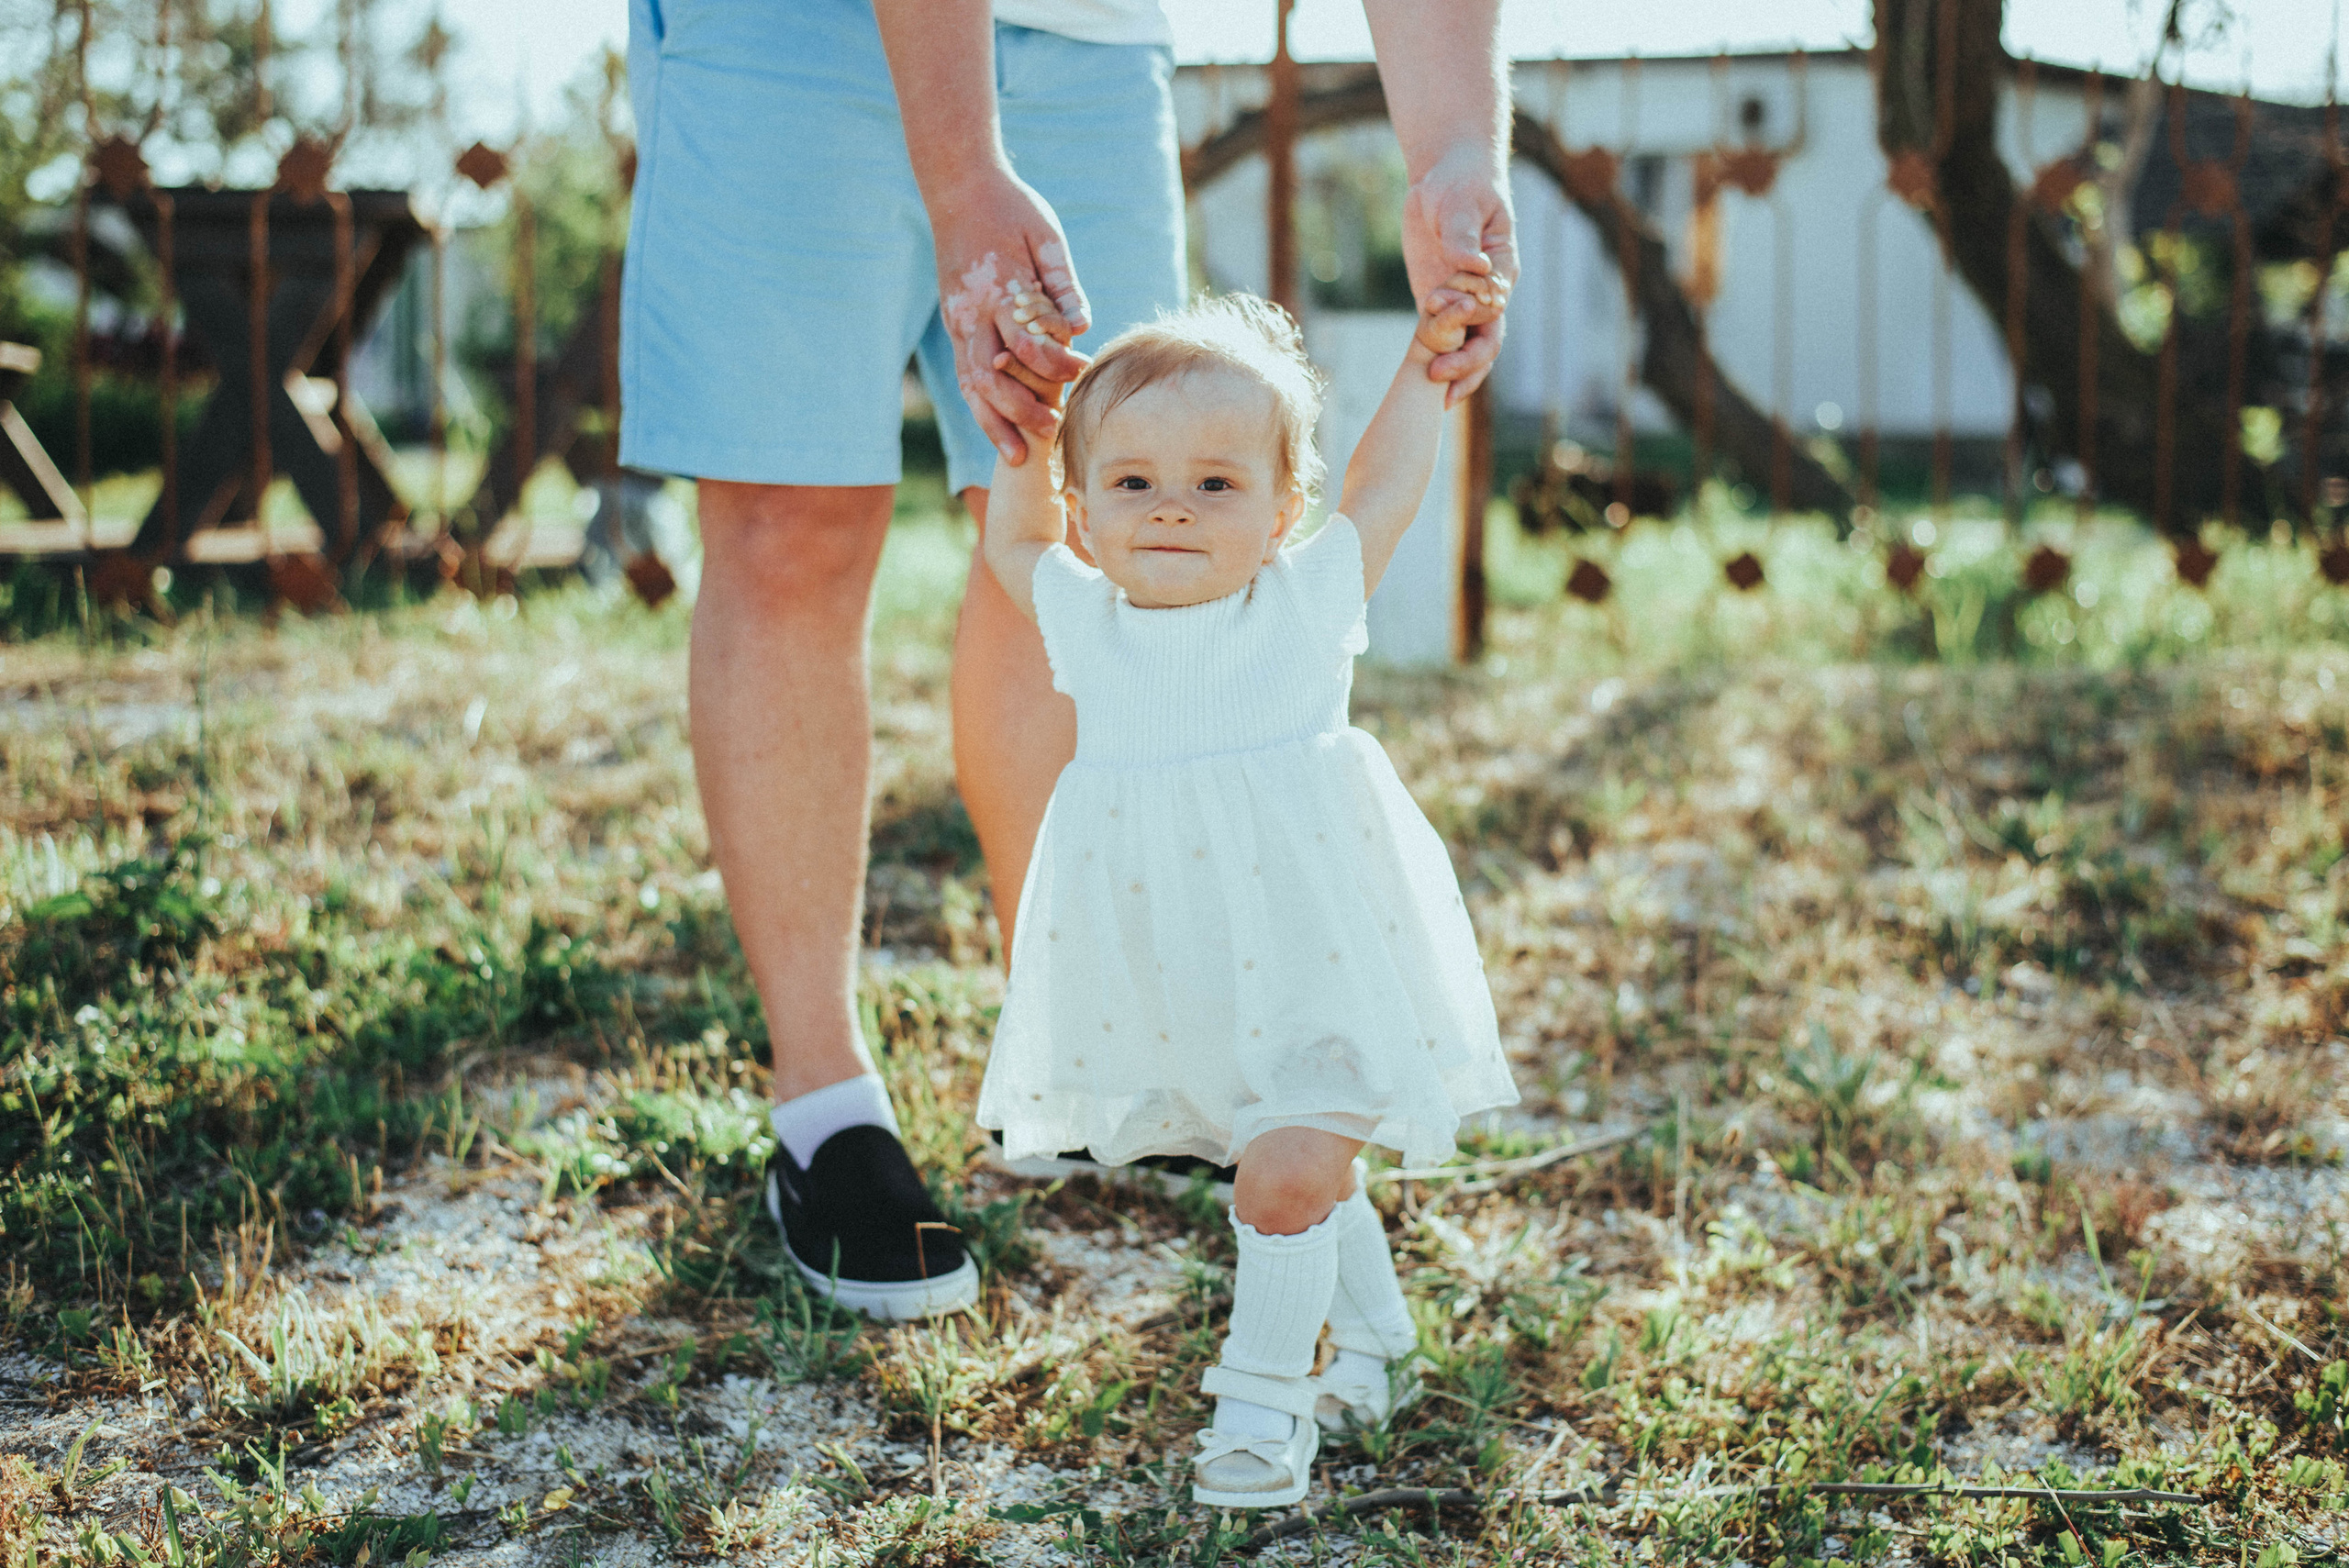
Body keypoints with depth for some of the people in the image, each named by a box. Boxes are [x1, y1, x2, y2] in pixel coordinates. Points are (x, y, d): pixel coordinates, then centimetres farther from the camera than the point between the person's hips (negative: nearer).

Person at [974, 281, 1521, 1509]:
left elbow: (1381, 491, 9)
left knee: (1285, 1176, -13)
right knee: (1310, 1171, 16)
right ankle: (1374, 1342, 39)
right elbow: (1013, 541, 20)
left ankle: (1265, 1389, 5)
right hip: (1181, 999, 3)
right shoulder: (1088, 626, 0)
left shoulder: (1305, 604, -7)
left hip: (1312, 973, -3)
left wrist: (1425, 365, 13)